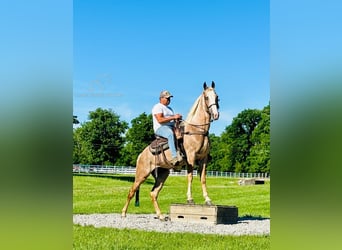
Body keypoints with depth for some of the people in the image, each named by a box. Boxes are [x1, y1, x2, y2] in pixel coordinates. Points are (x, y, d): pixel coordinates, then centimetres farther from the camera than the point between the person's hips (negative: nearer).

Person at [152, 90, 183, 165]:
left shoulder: (169, 108, 27)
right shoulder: (157, 107, -2)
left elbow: (173, 120, 26)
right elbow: (160, 120, -16)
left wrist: (178, 117, 3)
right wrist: (173, 117, -18)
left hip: (171, 127, 9)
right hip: (160, 128, -9)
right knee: (170, 133, -41)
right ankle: (174, 157, -53)